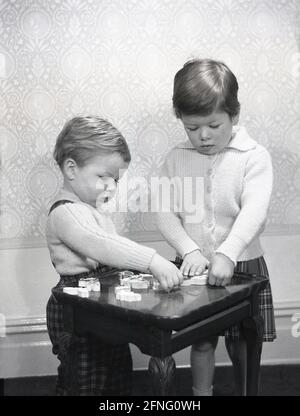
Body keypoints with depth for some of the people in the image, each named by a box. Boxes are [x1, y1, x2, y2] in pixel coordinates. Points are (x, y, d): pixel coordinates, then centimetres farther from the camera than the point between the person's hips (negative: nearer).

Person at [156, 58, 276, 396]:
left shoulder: (254, 157, -9)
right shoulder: (177, 159, 0)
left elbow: (254, 211, -21)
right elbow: (166, 213, -5)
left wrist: (227, 255, -35)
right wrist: (190, 251, -20)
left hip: (242, 266, -2)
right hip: (195, 266, 2)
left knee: (243, 344, 13)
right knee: (202, 342, 15)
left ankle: (245, 391, 36)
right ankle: (201, 393, 36)